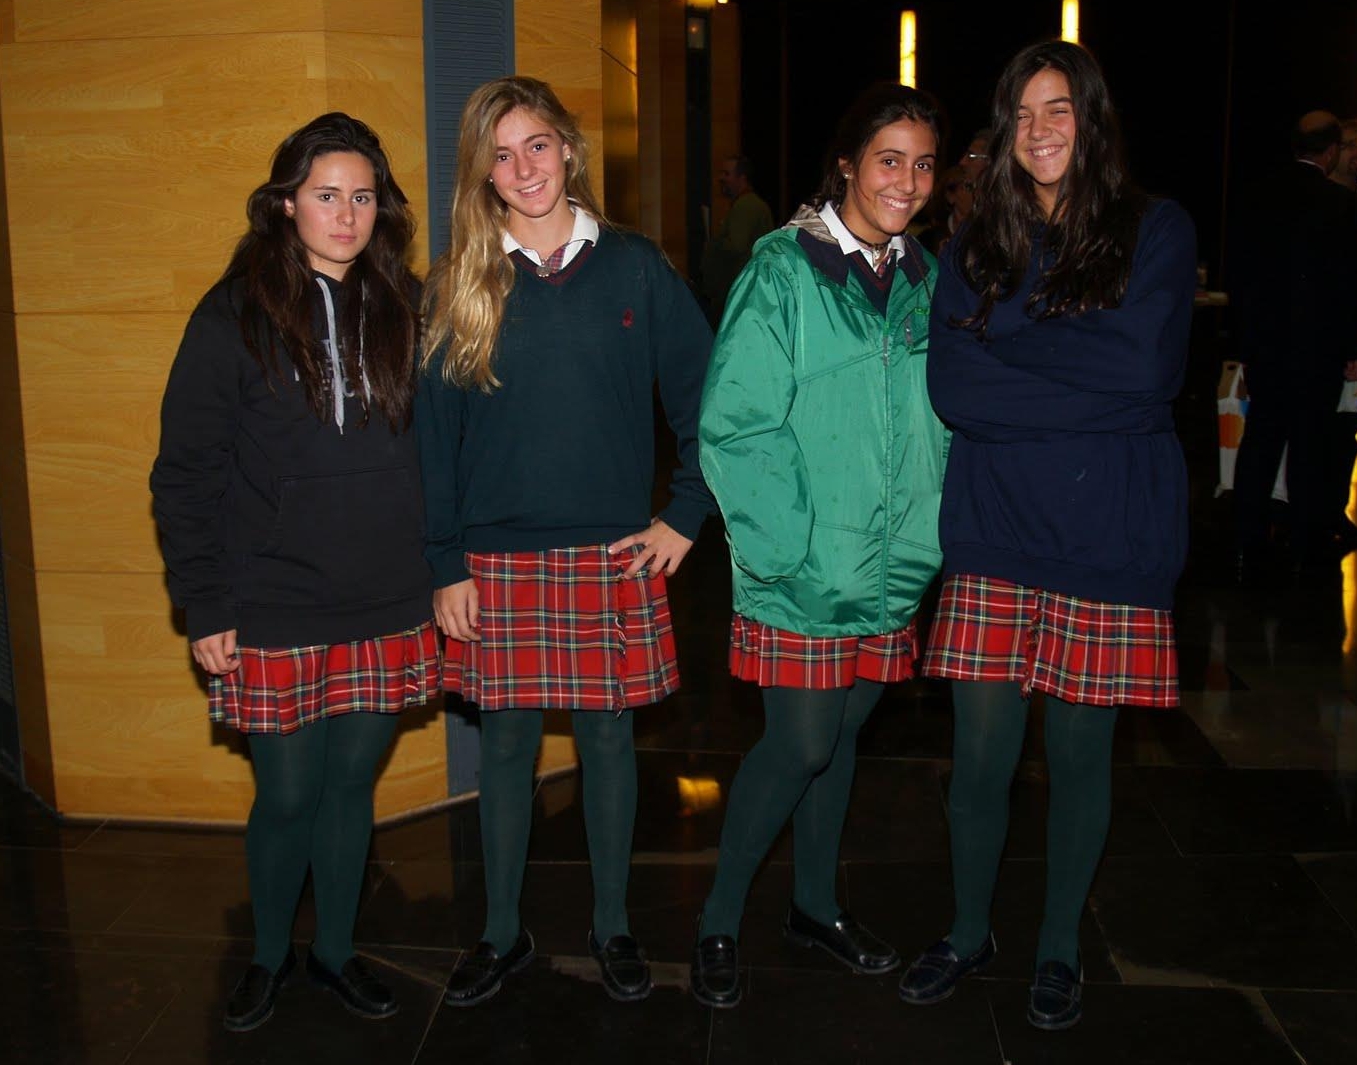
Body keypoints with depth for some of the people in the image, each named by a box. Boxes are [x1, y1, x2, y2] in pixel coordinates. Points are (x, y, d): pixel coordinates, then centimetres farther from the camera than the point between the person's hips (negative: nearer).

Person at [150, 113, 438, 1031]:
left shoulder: (404, 309, 4)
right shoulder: (236, 315, -4)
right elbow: (187, 473, -4)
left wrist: (443, 571, 5)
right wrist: (204, 607, -7)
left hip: (386, 610, 3)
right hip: (275, 613, -2)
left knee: (353, 784, 14)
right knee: (287, 797, 8)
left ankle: (335, 950, 35)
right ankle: (270, 955, 34)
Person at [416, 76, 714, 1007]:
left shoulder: (634, 267, 1)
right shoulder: (459, 284, 2)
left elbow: (703, 395, 4)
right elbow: (433, 430, 2)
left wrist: (685, 516, 0)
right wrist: (445, 564, -2)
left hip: (611, 555, 0)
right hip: (499, 559, 1)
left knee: (608, 737, 10)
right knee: (507, 742, 10)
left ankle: (612, 926, 28)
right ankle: (503, 933, 28)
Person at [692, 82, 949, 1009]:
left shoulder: (925, 280, 8)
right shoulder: (784, 270, -11)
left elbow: (938, 420, 14)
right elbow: (735, 422, -14)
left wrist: (925, 532, 6)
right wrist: (783, 546, -18)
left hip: (891, 567, 6)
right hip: (800, 573, -5)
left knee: (843, 734, 17)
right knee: (800, 745, -1)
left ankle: (817, 906, 36)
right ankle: (719, 922, 20)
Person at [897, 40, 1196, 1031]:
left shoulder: (1158, 230, 2)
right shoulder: (975, 249, 10)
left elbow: (1145, 373, -13)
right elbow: (951, 387, -3)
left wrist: (1009, 337, -7)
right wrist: (1079, 379, -12)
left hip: (1107, 539, -2)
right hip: (992, 533, 2)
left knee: (1079, 755, 9)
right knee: (981, 754, 6)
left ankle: (1060, 947, 31)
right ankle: (970, 932, 31)